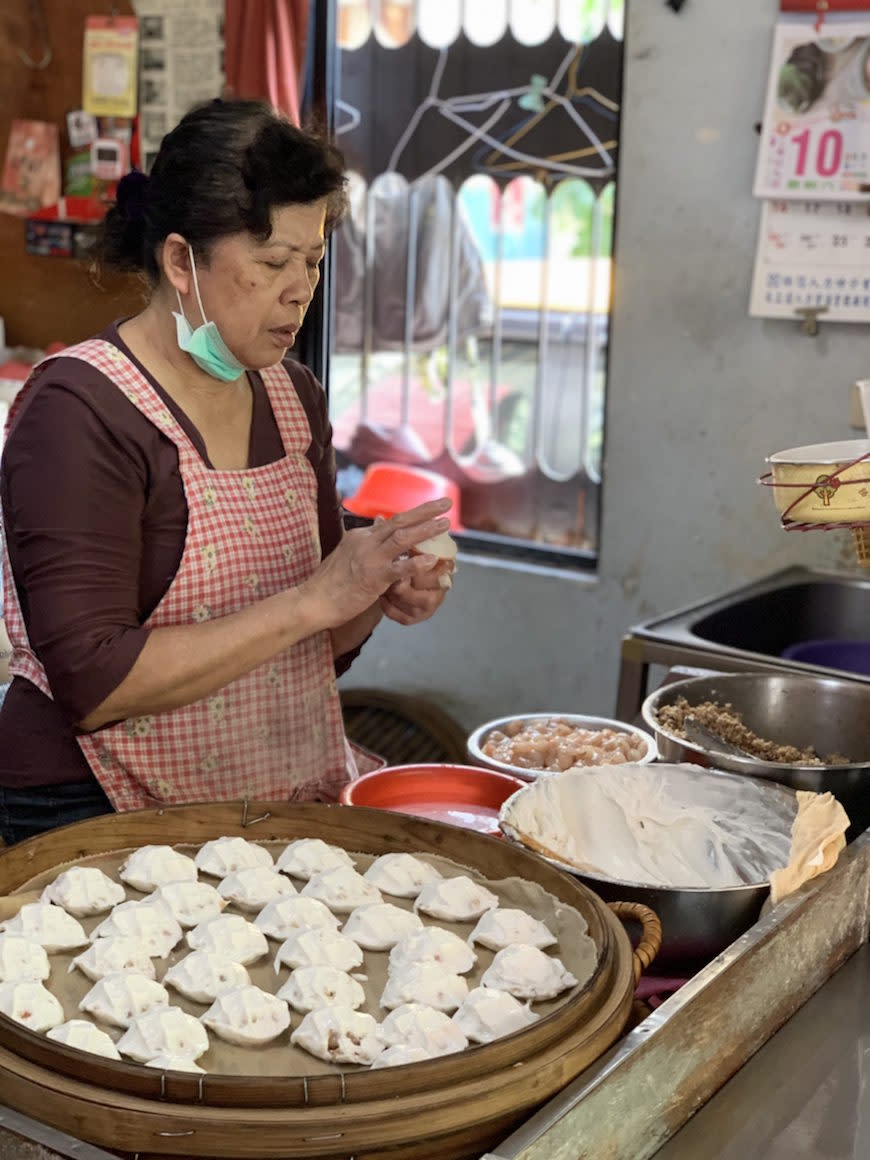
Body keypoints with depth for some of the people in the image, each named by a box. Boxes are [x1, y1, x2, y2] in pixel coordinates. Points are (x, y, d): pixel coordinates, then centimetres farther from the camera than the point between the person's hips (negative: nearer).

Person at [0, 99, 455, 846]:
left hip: (290, 804, 6)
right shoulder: (78, 411, -16)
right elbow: (94, 683, -24)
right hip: (104, 817, -6)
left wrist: (379, 597, -8)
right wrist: (314, 599, -24)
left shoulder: (293, 396, 6)